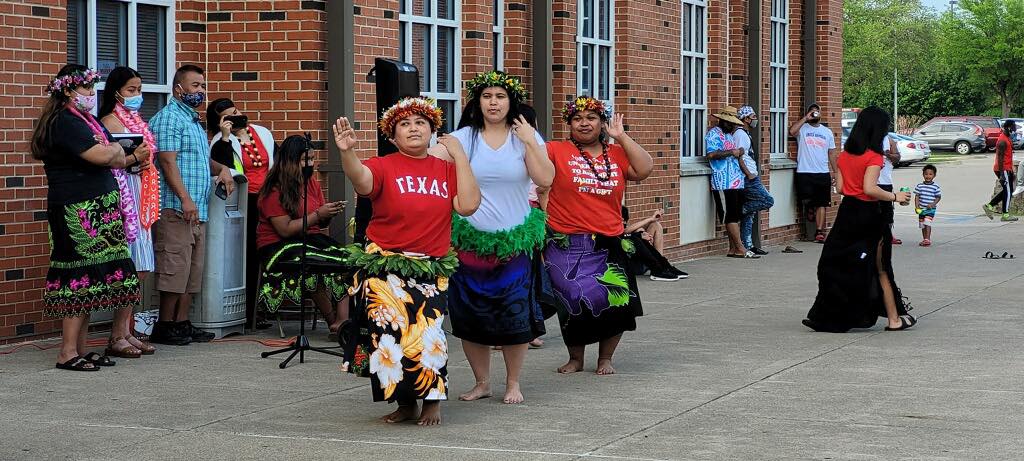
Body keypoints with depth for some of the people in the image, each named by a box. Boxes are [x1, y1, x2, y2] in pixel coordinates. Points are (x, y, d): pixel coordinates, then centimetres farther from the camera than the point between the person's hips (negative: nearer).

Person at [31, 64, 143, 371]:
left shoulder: (86, 120, 19)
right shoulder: (65, 122, -12)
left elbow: (114, 162, 24)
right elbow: (101, 156, -22)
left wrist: (132, 159, 5)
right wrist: (114, 148, -1)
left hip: (98, 211, 10)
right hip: (77, 211, -10)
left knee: (88, 282, 10)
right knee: (80, 277, -9)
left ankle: (81, 348, 14)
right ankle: (67, 353, -7)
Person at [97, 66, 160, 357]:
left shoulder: (137, 121, 19)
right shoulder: (111, 121, -8)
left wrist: (146, 162, 13)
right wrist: (131, 160, -21)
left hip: (141, 199, 9)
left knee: (139, 271, 8)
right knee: (130, 269, -11)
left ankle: (126, 333, 13)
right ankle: (117, 337, -6)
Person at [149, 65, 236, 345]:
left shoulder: (194, 121, 23)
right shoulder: (169, 118, -7)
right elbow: (168, 161, -17)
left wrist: (222, 169, 13)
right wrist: (185, 199, -24)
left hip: (196, 211, 10)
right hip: (175, 208, -10)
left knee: (192, 270, 10)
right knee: (174, 268, -9)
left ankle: (182, 323, 14)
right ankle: (164, 327, -5)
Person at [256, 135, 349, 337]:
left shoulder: (312, 184, 13)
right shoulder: (274, 191, -9)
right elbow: (285, 229, -15)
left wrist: (330, 214, -4)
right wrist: (318, 215, -17)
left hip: (311, 238, 6)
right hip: (279, 246, -6)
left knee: (347, 258, -24)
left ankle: (343, 321, -34)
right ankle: (333, 322, -15)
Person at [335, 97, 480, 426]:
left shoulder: (446, 170, 9)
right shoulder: (384, 167, -1)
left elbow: (468, 205, -5)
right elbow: (362, 180, -24)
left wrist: (459, 156, -2)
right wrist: (347, 152, -44)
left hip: (430, 270, 1)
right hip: (384, 269, -1)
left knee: (428, 333, -11)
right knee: (390, 333, -4)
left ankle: (432, 401, 10)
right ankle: (405, 403, 16)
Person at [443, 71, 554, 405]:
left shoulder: (526, 137, 3)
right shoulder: (462, 138, 1)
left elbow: (545, 180, -9)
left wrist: (530, 142, -13)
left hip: (515, 241, 0)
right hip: (470, 239, 0)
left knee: (514, 314, 0)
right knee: (470, 314, 3)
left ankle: (513, 383, 16)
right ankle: (481, 382, 19)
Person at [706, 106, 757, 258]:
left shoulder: (729, 135, 23)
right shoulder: (714, 134, -6)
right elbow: (711, 154, -21)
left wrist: (739, 153, 10)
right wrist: (731, 152, -18)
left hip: (736, 182, 10)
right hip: (724, 183, -10)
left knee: (735, 217, 9)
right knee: (731, 216, -8)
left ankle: (733, 249, 13)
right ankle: (740, 249, -9)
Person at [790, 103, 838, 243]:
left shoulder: (827, 132, 15)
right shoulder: (802, 129, 3)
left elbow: (832, 154, 15)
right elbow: (792, 131, -21)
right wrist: (805, 118, -14)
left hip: (823, 173, 3)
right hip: (804, 172, -3)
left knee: (821, 204, 2)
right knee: (806, 198, -17)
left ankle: (819, 232, 6)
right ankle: (809, 208, 19)